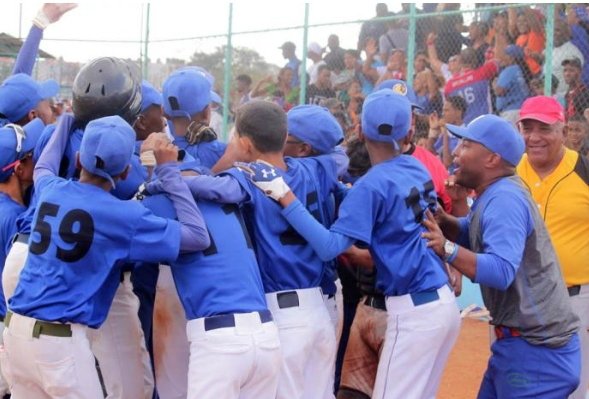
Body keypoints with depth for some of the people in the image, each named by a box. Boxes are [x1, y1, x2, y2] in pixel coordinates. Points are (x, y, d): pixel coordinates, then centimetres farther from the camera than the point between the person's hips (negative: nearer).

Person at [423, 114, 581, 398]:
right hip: (520, 342, 10)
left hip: (537, 347, -10)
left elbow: (501, 271, -31)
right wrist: (438, 218, -2)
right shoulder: (495, 195, 12)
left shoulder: (504, 200, -20)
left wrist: (447, 249, -40)